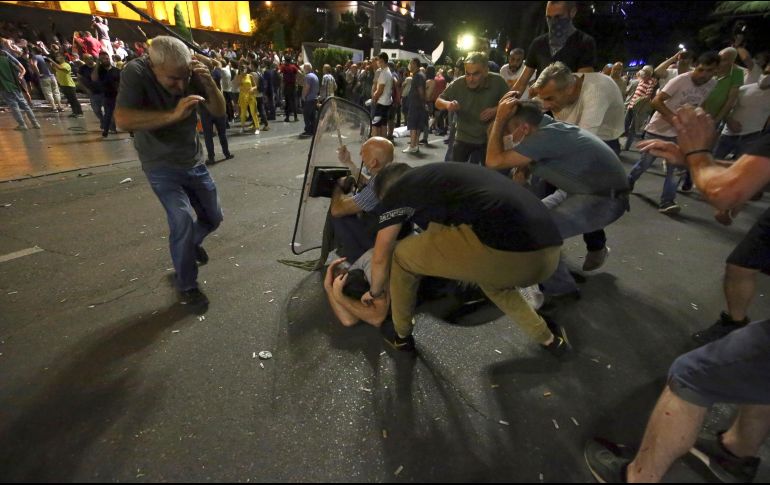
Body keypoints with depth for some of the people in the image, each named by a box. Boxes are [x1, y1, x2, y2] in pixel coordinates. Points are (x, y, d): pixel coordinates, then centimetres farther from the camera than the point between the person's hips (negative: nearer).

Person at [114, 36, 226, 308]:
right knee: (183, 221, -19)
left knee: (214, 218, 13)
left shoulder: (190, 75, -10)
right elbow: (122, 120, -31)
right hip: (161, 167, -5)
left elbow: (219, 112, -6)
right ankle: (186, 286, 0)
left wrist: (209, 83, -24)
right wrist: (173, 115, -40)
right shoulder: (136, 73, -21)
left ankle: (190, 243, 46)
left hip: (194, 162, 5)